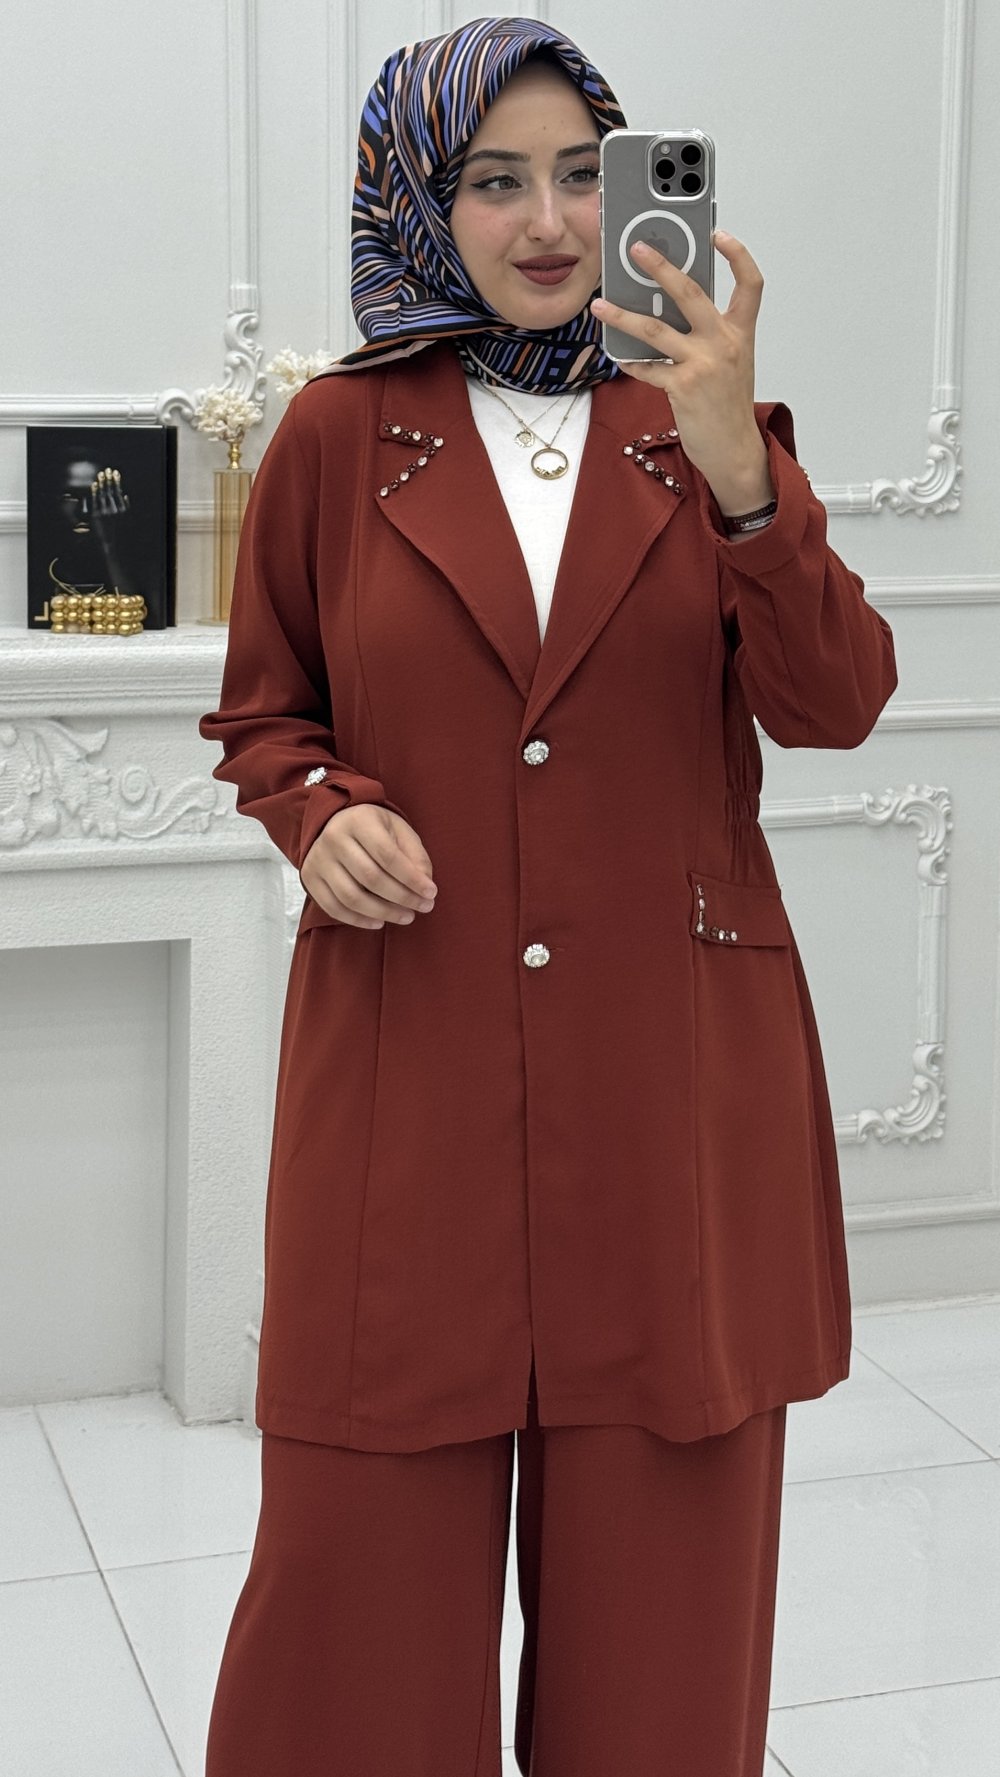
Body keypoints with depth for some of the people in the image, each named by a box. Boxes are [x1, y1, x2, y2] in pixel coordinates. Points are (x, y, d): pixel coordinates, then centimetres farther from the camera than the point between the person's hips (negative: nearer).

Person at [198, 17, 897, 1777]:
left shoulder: (701, 427, 7)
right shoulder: (339, 436, 4)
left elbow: (834, 705, -5)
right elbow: (263, 714, 13)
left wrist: (738, 469, -19)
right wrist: (323, 811, -10)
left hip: (672, 1069, 1)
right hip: (408, 1060, -1)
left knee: (659, 1546, 9)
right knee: (370, 1548, 4)